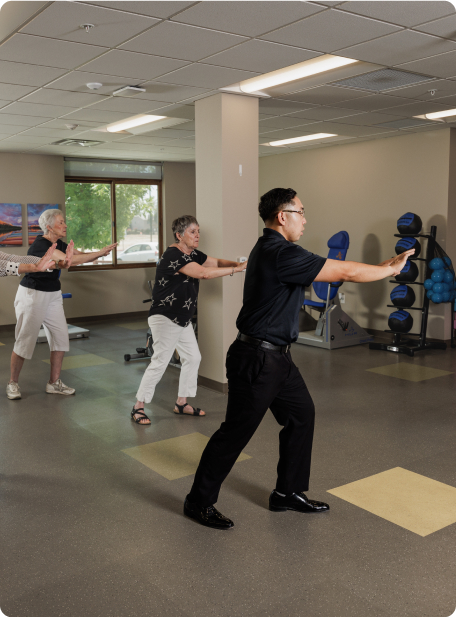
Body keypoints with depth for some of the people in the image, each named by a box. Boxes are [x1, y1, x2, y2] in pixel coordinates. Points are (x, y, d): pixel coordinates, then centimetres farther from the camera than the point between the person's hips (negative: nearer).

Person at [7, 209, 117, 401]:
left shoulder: (59, 244, 6)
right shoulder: (40, 246, -22)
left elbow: (80, 255, -1)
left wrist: (99, 253, -22)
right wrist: (99, 253, -31)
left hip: (53, 295, 8)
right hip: (32, 295, -8)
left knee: (60, 336, 3)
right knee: (25, 341, -1)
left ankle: (54, 383, 12)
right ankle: (13, 383, 16)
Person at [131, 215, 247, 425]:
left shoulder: (193, 254, 6)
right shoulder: (172, 255, -22)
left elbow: (217, 262, 3)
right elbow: (204, 273, -31)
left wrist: (237, 263, -17)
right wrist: (236, 269, -28)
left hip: (183, 319, 9)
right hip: (165, 318, -9)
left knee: (193, 358, 11)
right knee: (160, 362, -7)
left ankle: (181, 403, 23)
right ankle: (138, 407, 6)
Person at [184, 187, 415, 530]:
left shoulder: (269, 249, 12)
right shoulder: (282, 254, -22)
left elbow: (332, 269, 21)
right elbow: (347, 272, -18)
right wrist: (390, 268, -4)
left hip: (276, 357, 11)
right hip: (257, 360, -11)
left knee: (301, 414, 16)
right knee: (236, 431, 0)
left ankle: (288, 492, 30)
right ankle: (199, 502, 17)